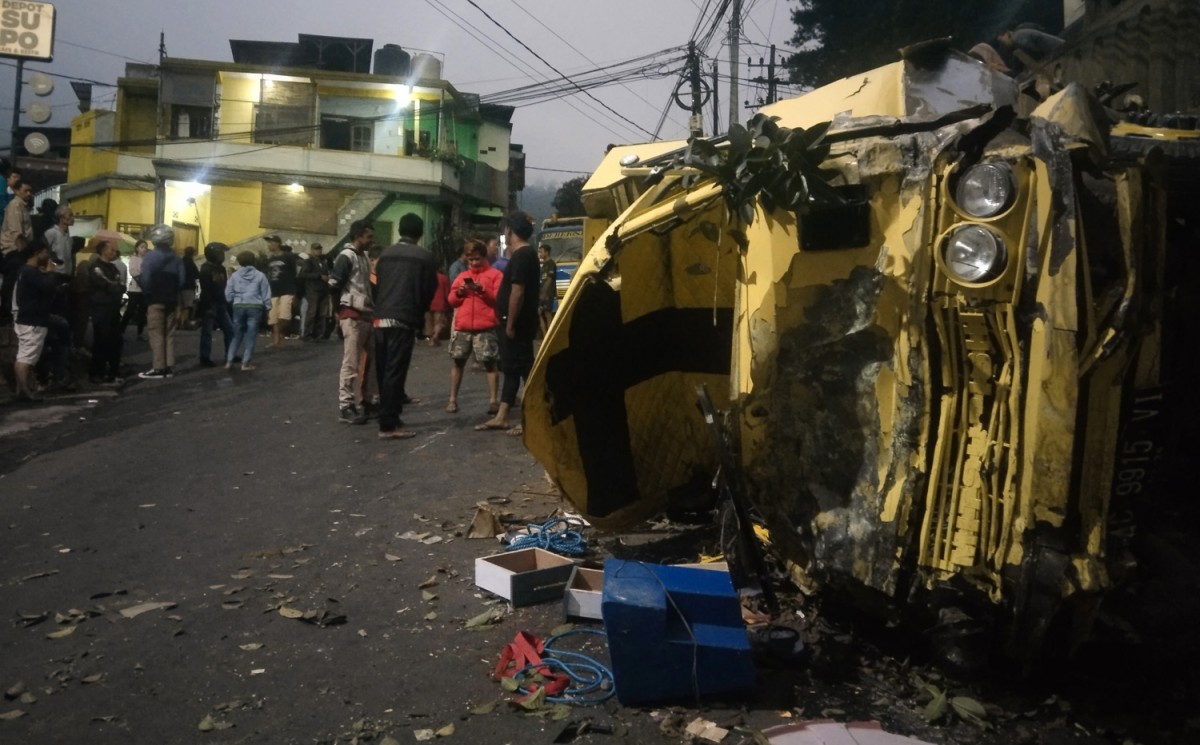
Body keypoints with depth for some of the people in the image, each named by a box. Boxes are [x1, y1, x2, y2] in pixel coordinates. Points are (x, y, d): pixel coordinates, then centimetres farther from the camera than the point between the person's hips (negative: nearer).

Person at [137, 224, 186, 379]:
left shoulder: (150, 256, -10)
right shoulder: (176, 258, 6)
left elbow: (145, 280, -16)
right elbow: (182, 279, 2)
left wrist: (147, 294, 0)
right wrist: (174, 292, 13)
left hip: (155, 300, -5)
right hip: (172, 300, 5)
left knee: (156, 334, -3)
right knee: (169, 334, 9)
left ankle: (158, 369, -5)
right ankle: (169, 367, 9)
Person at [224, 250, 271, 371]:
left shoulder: (235, 275, 5)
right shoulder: (260, 275, 1)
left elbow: (228, 294, 7)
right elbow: (266, 294, 2)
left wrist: (232, 303, 24)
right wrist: (268, 307, 11)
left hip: (238, 306, 2)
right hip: (255, 307, -2)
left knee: (237, 335, 14)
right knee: (251, 336, 3)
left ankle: (229, 361, 10)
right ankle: (246, 363, 0)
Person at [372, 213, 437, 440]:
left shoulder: (385, 253, 11)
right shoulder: (425, 257, -3)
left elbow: (378, 284, 12)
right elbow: (430, 290, 1)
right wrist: (419, 313, 18)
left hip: (381, 318, 6)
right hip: (404, 319, -5)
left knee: (383, 370, 13)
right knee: (395, 371, -6)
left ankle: (388, 414, 24)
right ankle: (388, 425, -6)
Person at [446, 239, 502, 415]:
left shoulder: (495, 274, 5)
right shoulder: (462, 276, 17)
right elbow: (452, 300, 16)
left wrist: (483, 290, -16)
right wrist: (459, 292, -4)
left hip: (485, 328, -4)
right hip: (462, 327, 4)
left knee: (490, 363, -3)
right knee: (457, 362, 7)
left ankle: (493, 400, 0)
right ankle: (453, 399, 14)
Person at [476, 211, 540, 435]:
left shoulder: (521, 256, -17)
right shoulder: (527, 254, 15)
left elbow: (518, 292, -23)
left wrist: (510, 324, -20)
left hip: (517, 324, -10)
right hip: (517, 323, 10)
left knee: (524, 369, -4)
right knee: (512, 369, 12)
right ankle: (501, 417, 18)